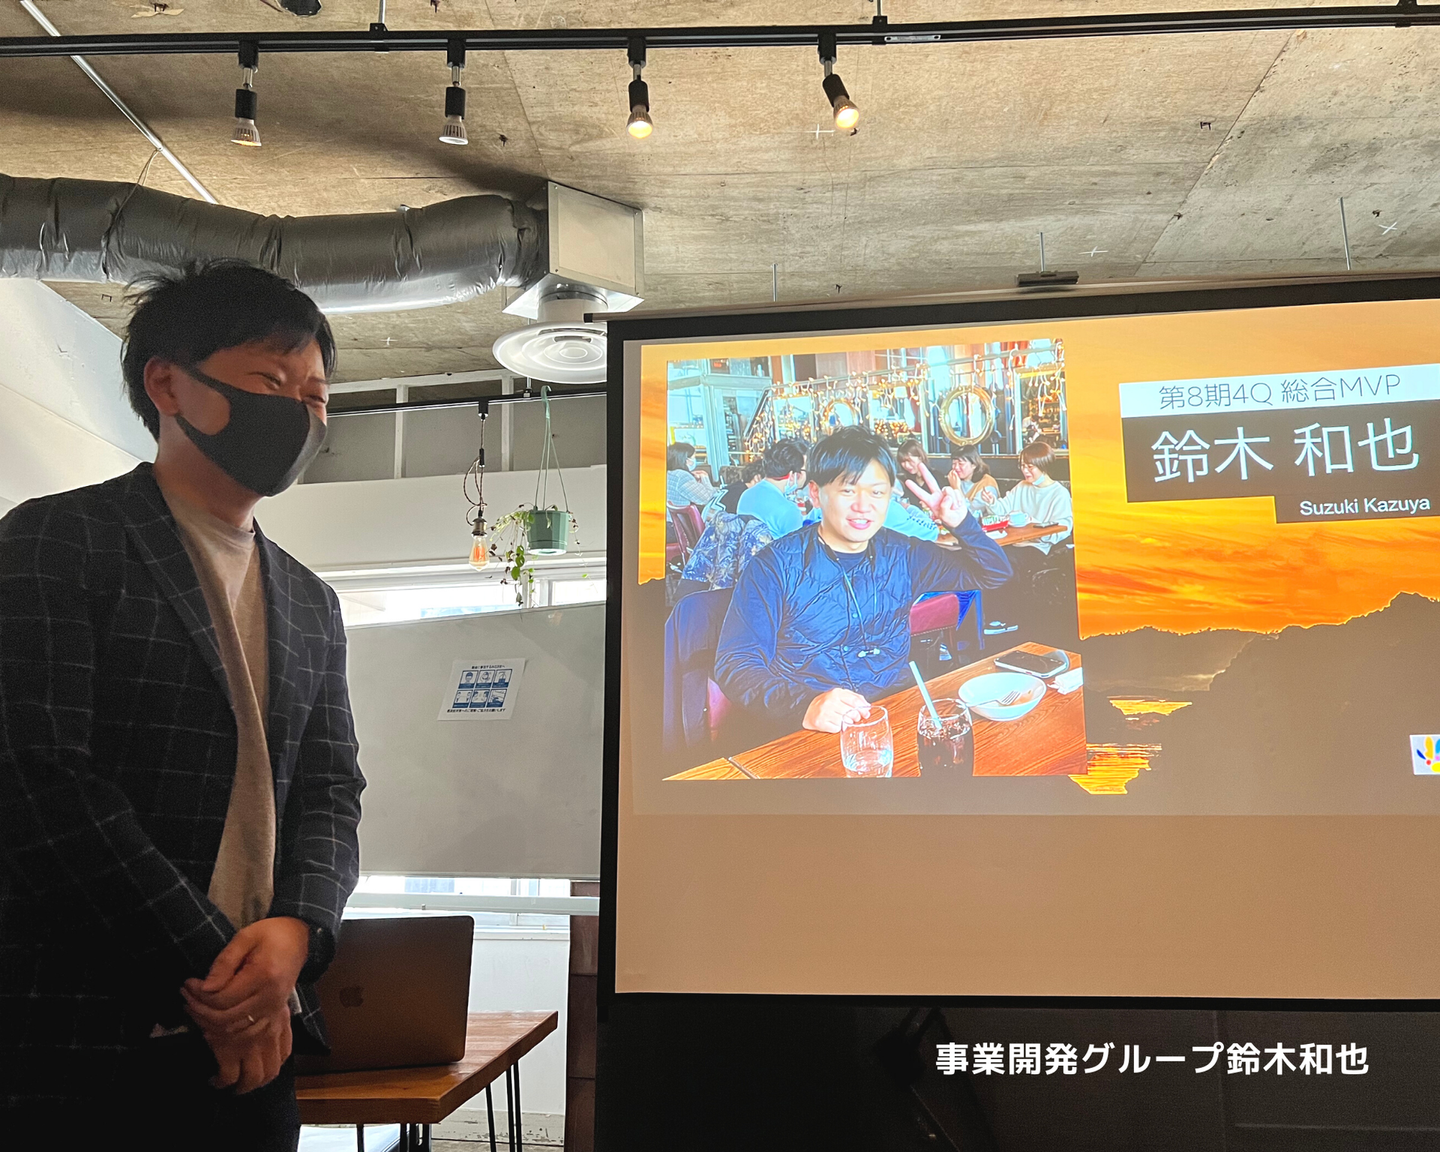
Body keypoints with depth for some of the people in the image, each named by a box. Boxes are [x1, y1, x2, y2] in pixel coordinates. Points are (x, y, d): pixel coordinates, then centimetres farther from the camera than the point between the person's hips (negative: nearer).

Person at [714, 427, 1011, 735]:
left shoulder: (902, 556, 9)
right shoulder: (775, 567, -6)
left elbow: (994, 573, 19)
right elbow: (734, 663, -12)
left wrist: (961, 523, -1)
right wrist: (805, 706, -29)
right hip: (808, 735, -4)